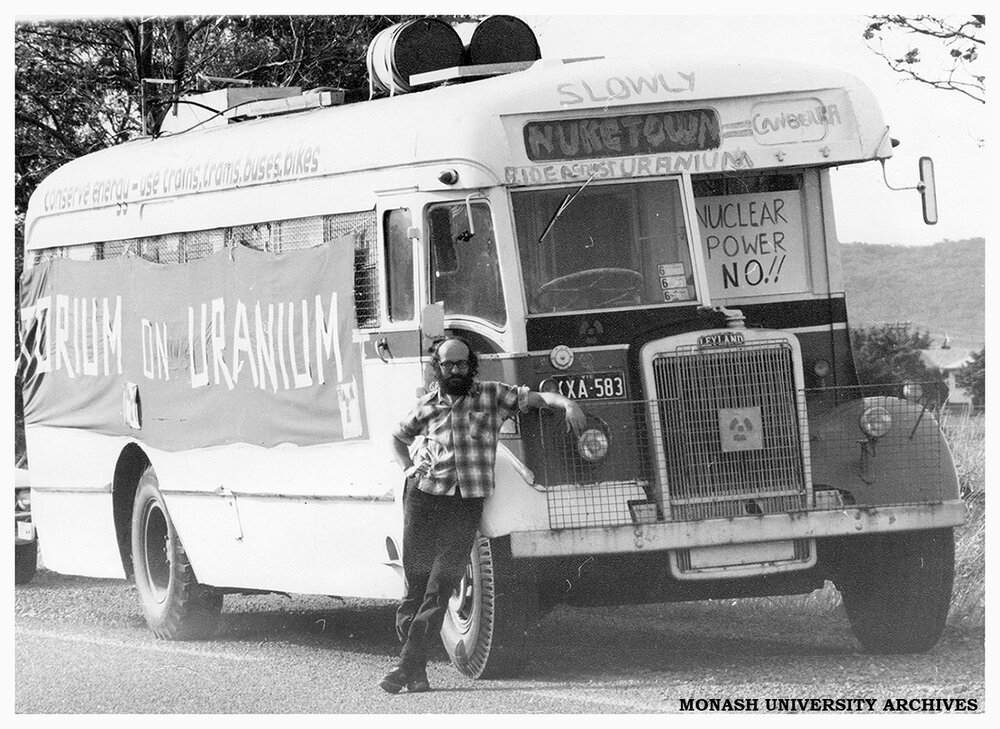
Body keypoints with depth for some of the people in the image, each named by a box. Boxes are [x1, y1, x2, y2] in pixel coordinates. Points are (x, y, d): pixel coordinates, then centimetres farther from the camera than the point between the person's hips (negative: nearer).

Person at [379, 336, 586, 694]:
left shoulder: (492, 396, 8)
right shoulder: (428, 406, 13)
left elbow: (535, 397, 2)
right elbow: (399, 439, 28)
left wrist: (567, 404, -17)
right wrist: (408, 469, 12)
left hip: (467, 502, -2)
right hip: (424, 496, 2)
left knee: (440, 587, -7)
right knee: (416, 581, 0)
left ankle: (409, 664, -7)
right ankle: (414, 669, 7)